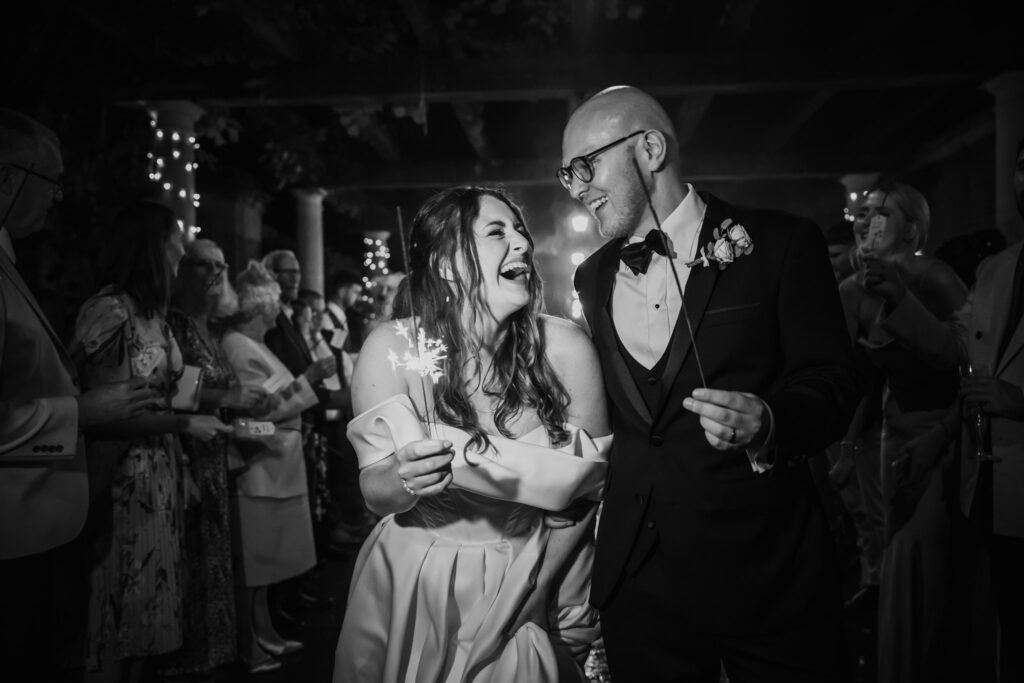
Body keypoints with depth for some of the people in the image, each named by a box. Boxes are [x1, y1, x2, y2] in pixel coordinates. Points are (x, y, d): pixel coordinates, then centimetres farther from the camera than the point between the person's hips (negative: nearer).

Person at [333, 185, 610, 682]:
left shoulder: (564, 348, -18)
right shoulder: (393, 348, -18)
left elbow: (592, 474, -7)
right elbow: (375, 492, -10)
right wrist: (404, 479, -33)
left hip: (525, 595, 1)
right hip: (415, 589, 0)